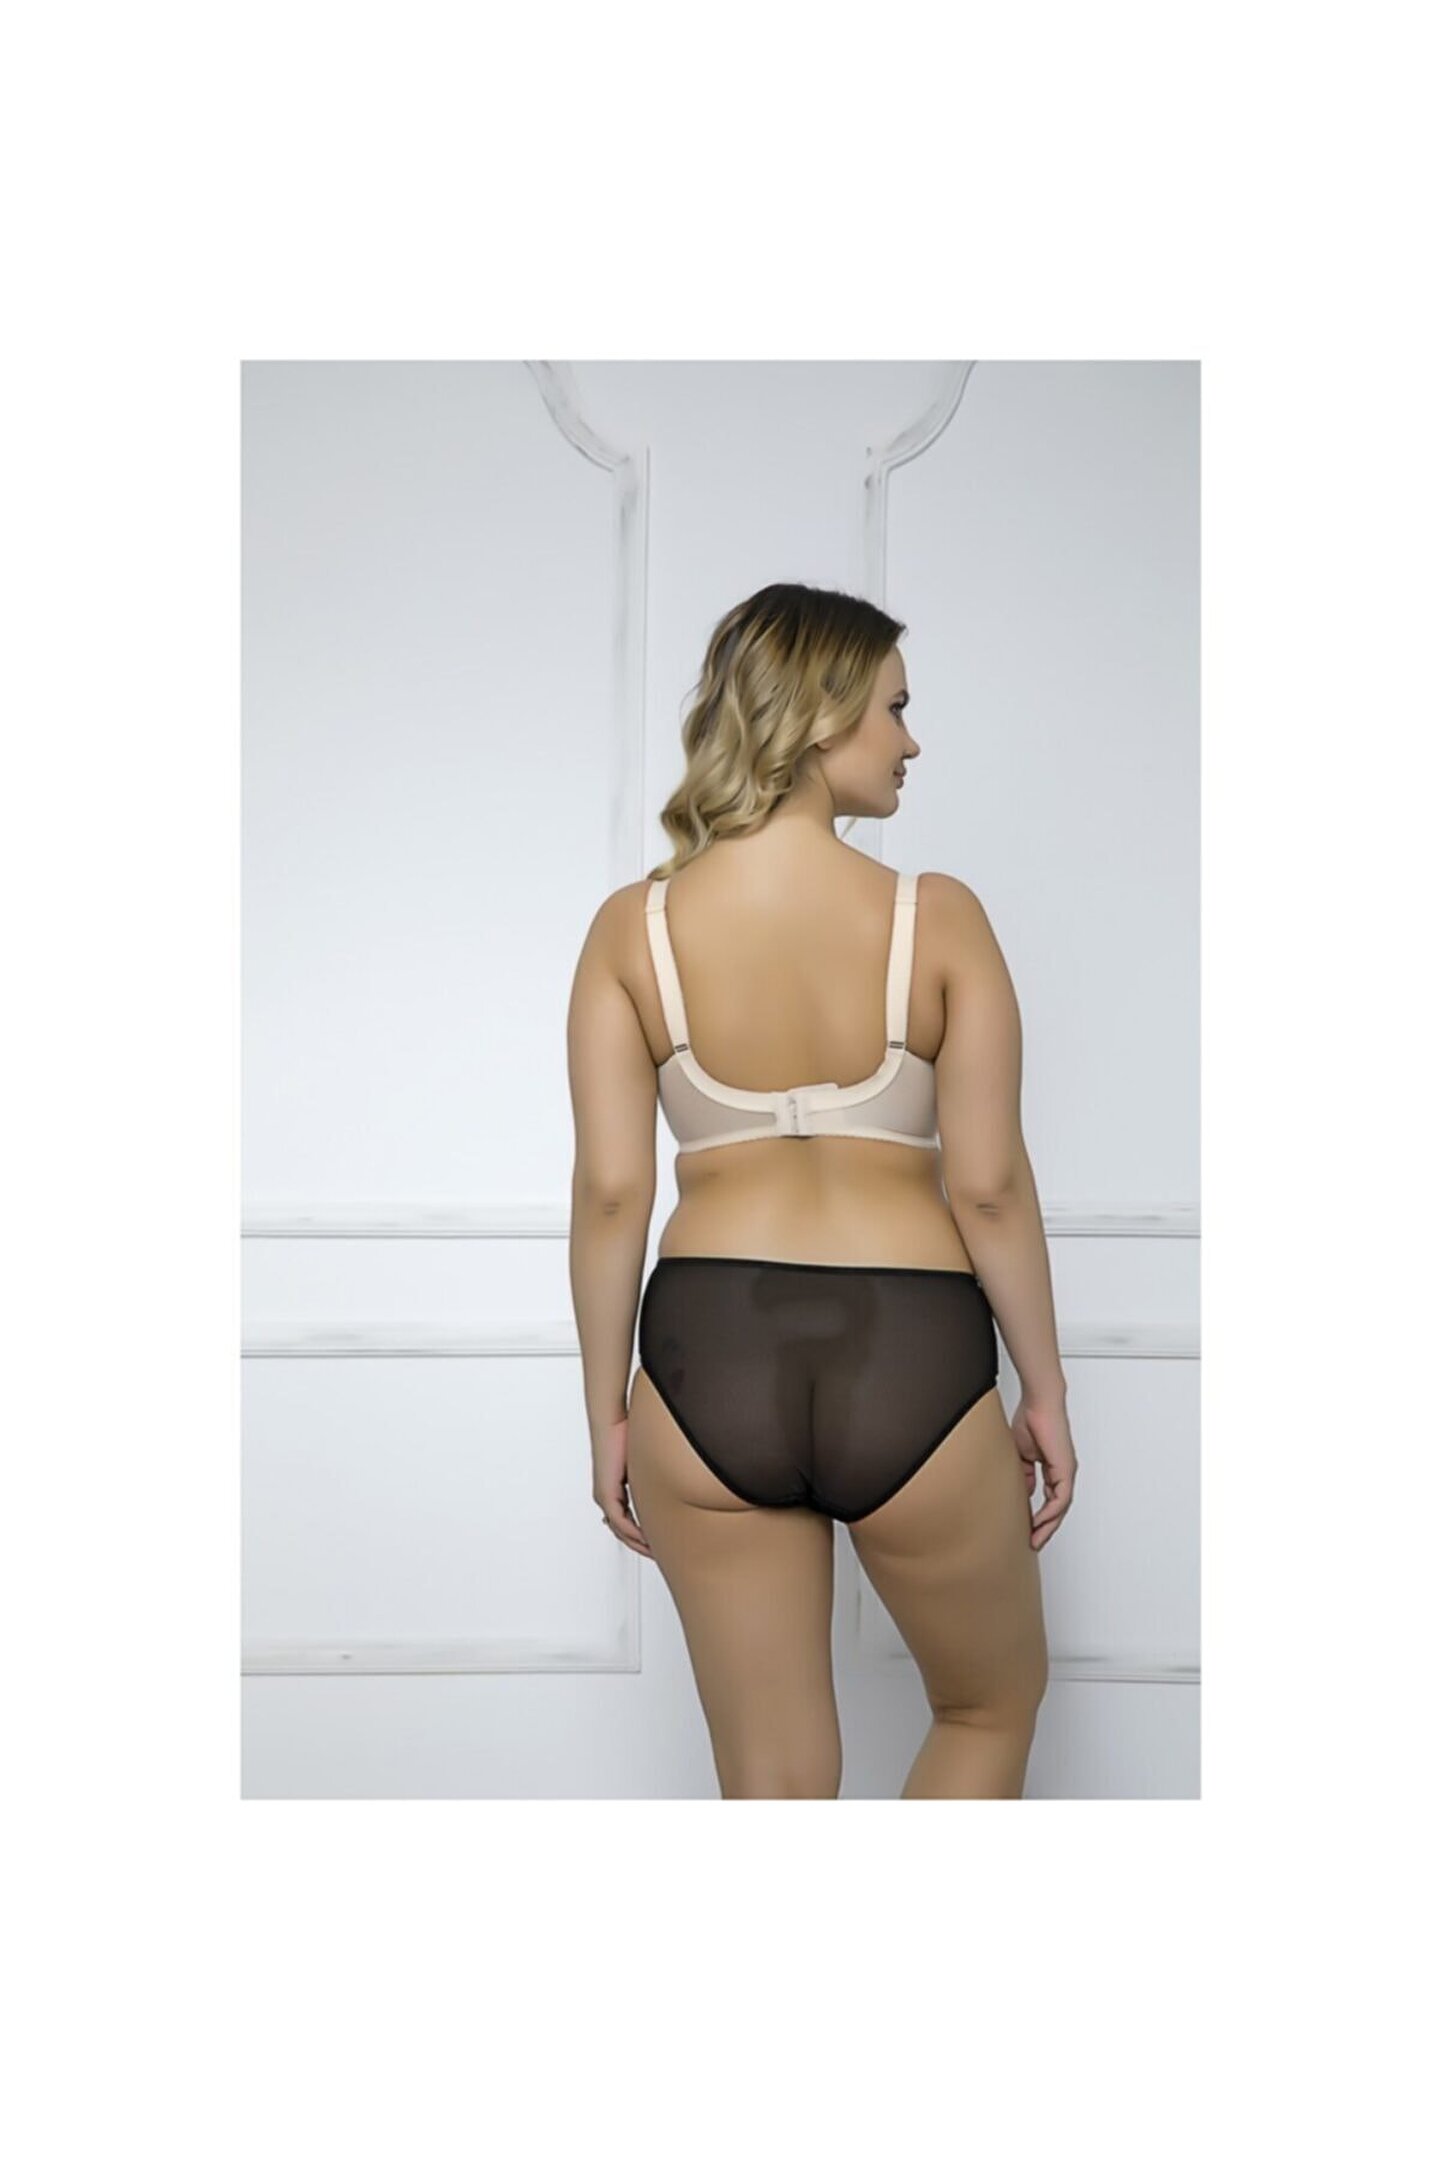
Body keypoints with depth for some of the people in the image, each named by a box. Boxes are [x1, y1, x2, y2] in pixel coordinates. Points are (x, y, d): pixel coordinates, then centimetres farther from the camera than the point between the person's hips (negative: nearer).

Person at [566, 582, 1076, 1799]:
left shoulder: (633, 926, -1)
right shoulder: (939, 918, -7)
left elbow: (611, 1191, -3)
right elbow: (988, 1186, -7)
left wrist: (607, 1412, 7)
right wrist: (1046, 1395, 5)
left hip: (707, 1359, 2)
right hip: (910, 1362, -2)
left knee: (773, 1783, 17)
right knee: (993, 1708, 27)